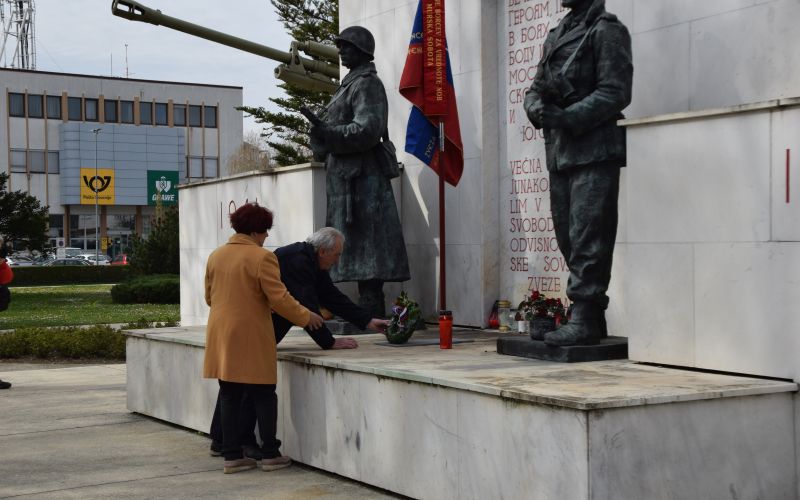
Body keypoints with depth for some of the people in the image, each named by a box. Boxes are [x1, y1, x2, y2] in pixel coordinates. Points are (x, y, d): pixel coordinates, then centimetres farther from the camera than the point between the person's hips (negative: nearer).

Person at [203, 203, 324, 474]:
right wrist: (305, 316, -1)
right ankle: (270, 454, 7)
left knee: (229, 396, 9)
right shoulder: (262, 257, -12)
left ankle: (232, 456, 11)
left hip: (221, 336, 6)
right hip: (251, 339, -6)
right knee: (264, 396, 4)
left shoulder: (215, 256, 9)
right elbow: (279, 298, -14)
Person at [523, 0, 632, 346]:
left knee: (587, 239, -11)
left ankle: (585, 320, -10)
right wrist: (537, 109, -4)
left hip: (594, 151, -8)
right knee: (568, 238, 8)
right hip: (559, 153, 8)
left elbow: (616, 91, -11)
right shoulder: (555, 37, 22)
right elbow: (535, 89, 20)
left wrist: (566, 117, -18)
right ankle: (591, 317, 14)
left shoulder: (606, 30, -1)